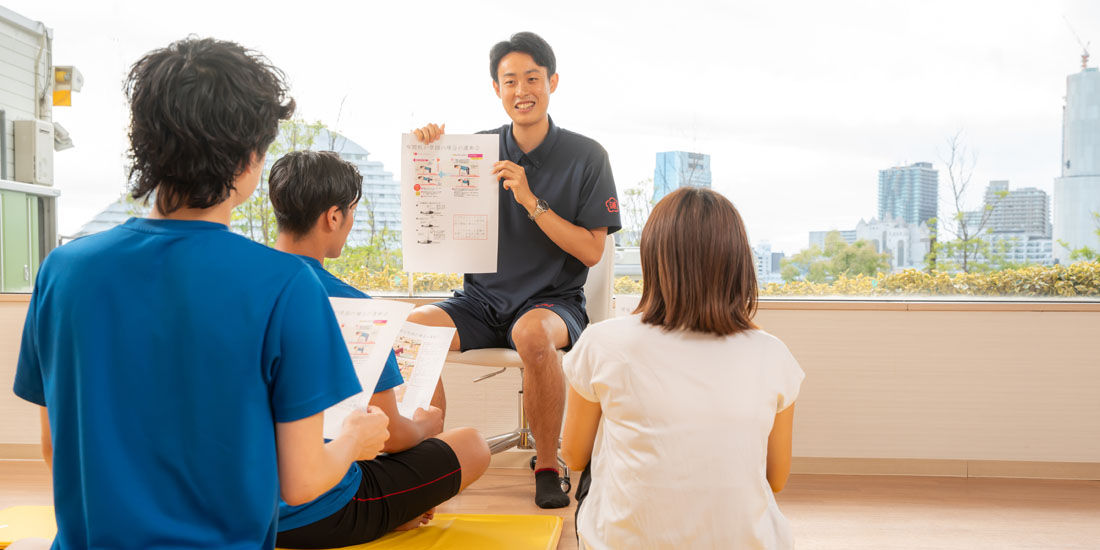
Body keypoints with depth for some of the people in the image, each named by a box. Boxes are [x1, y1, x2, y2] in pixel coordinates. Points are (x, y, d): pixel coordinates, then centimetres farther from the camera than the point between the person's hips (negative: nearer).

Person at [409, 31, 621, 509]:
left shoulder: (586, 156, -1)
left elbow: (591, 251, -6)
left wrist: (531, 201, -17)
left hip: (553, 300, -2)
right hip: (481, 299, 3)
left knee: (534, 335, -37)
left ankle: (547, 465, -14)